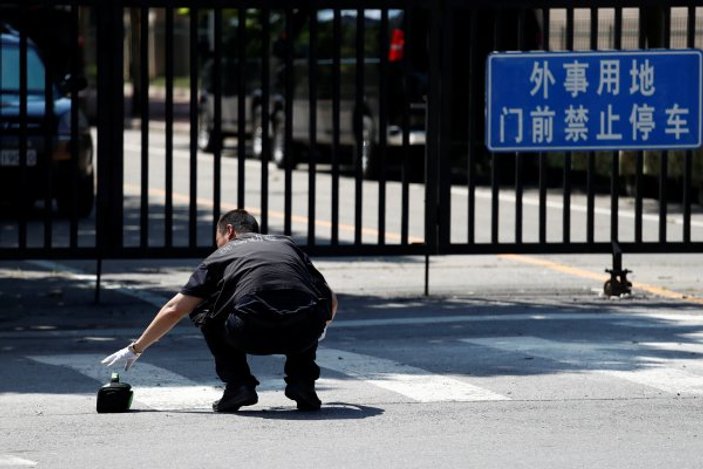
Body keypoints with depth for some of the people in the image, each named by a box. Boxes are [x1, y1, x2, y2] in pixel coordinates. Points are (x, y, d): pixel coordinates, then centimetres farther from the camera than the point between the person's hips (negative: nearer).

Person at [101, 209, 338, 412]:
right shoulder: (287, 244, 31)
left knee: (203, 310, 28)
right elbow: (331, 301, 30)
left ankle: (237, 384, 13)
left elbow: (174, 310, 25)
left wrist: (135, 349, 36)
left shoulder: (220, 256, 26)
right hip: (304, 335, 2)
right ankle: (302, 380, 19)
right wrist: (319, 330, 53)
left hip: (252, 335, -2)